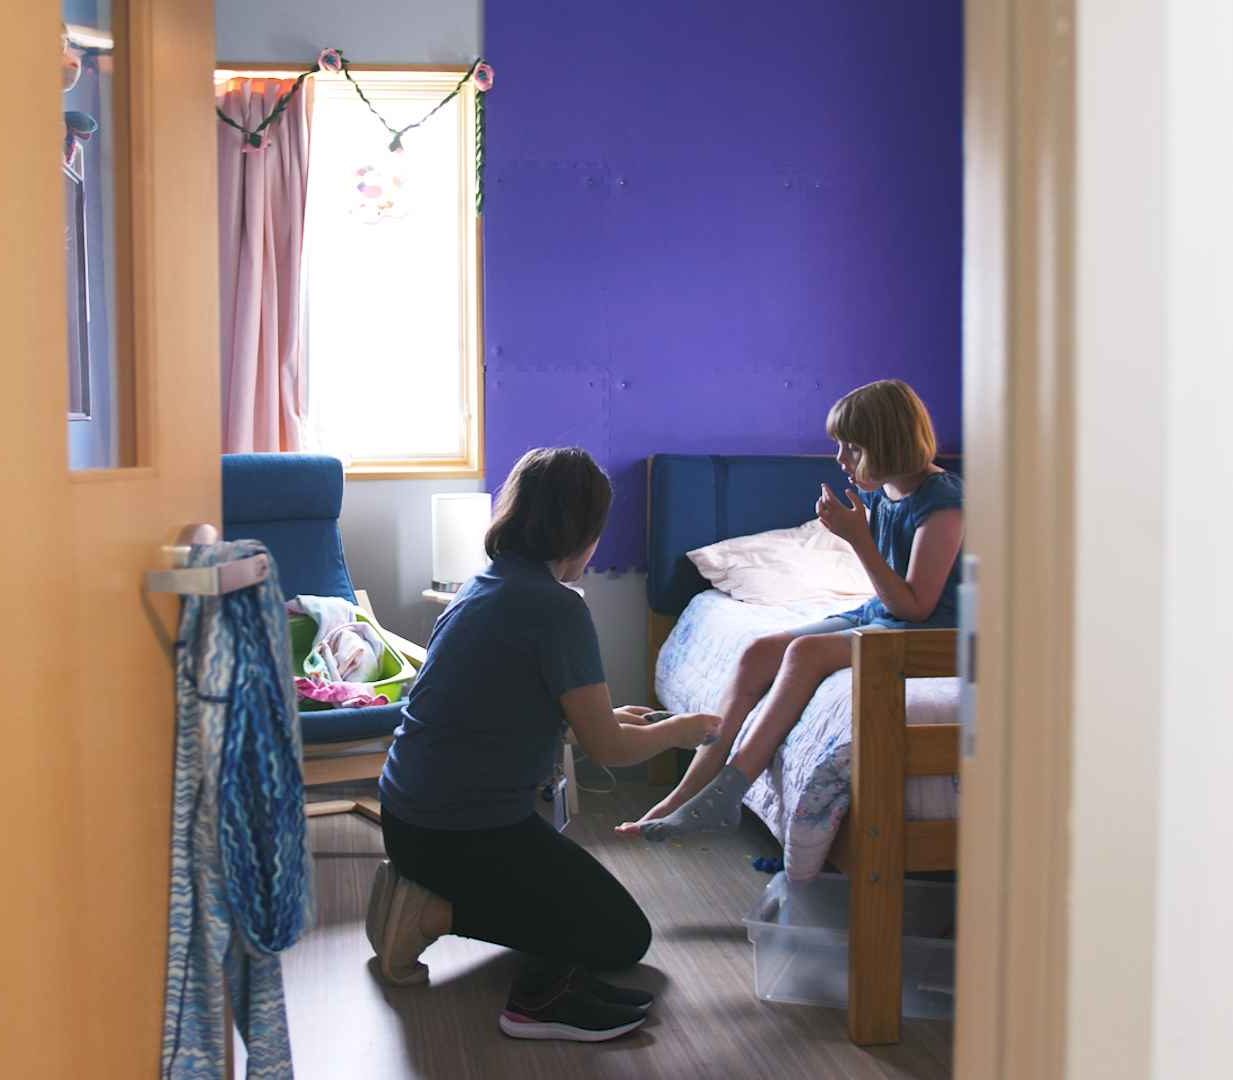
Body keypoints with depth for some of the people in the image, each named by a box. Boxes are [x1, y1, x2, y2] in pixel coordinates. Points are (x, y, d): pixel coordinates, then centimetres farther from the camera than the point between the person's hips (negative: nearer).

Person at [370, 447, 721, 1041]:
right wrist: (679, 729, 6)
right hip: (466, 831, -9)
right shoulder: (556, 607, -18)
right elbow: (606, 748, -13)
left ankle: (433, 902, 8)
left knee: (565, 884, 26)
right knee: (621, 936, 6)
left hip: (406, 815, 9)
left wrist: (604, 717, 26)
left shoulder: (483, 584, 9)